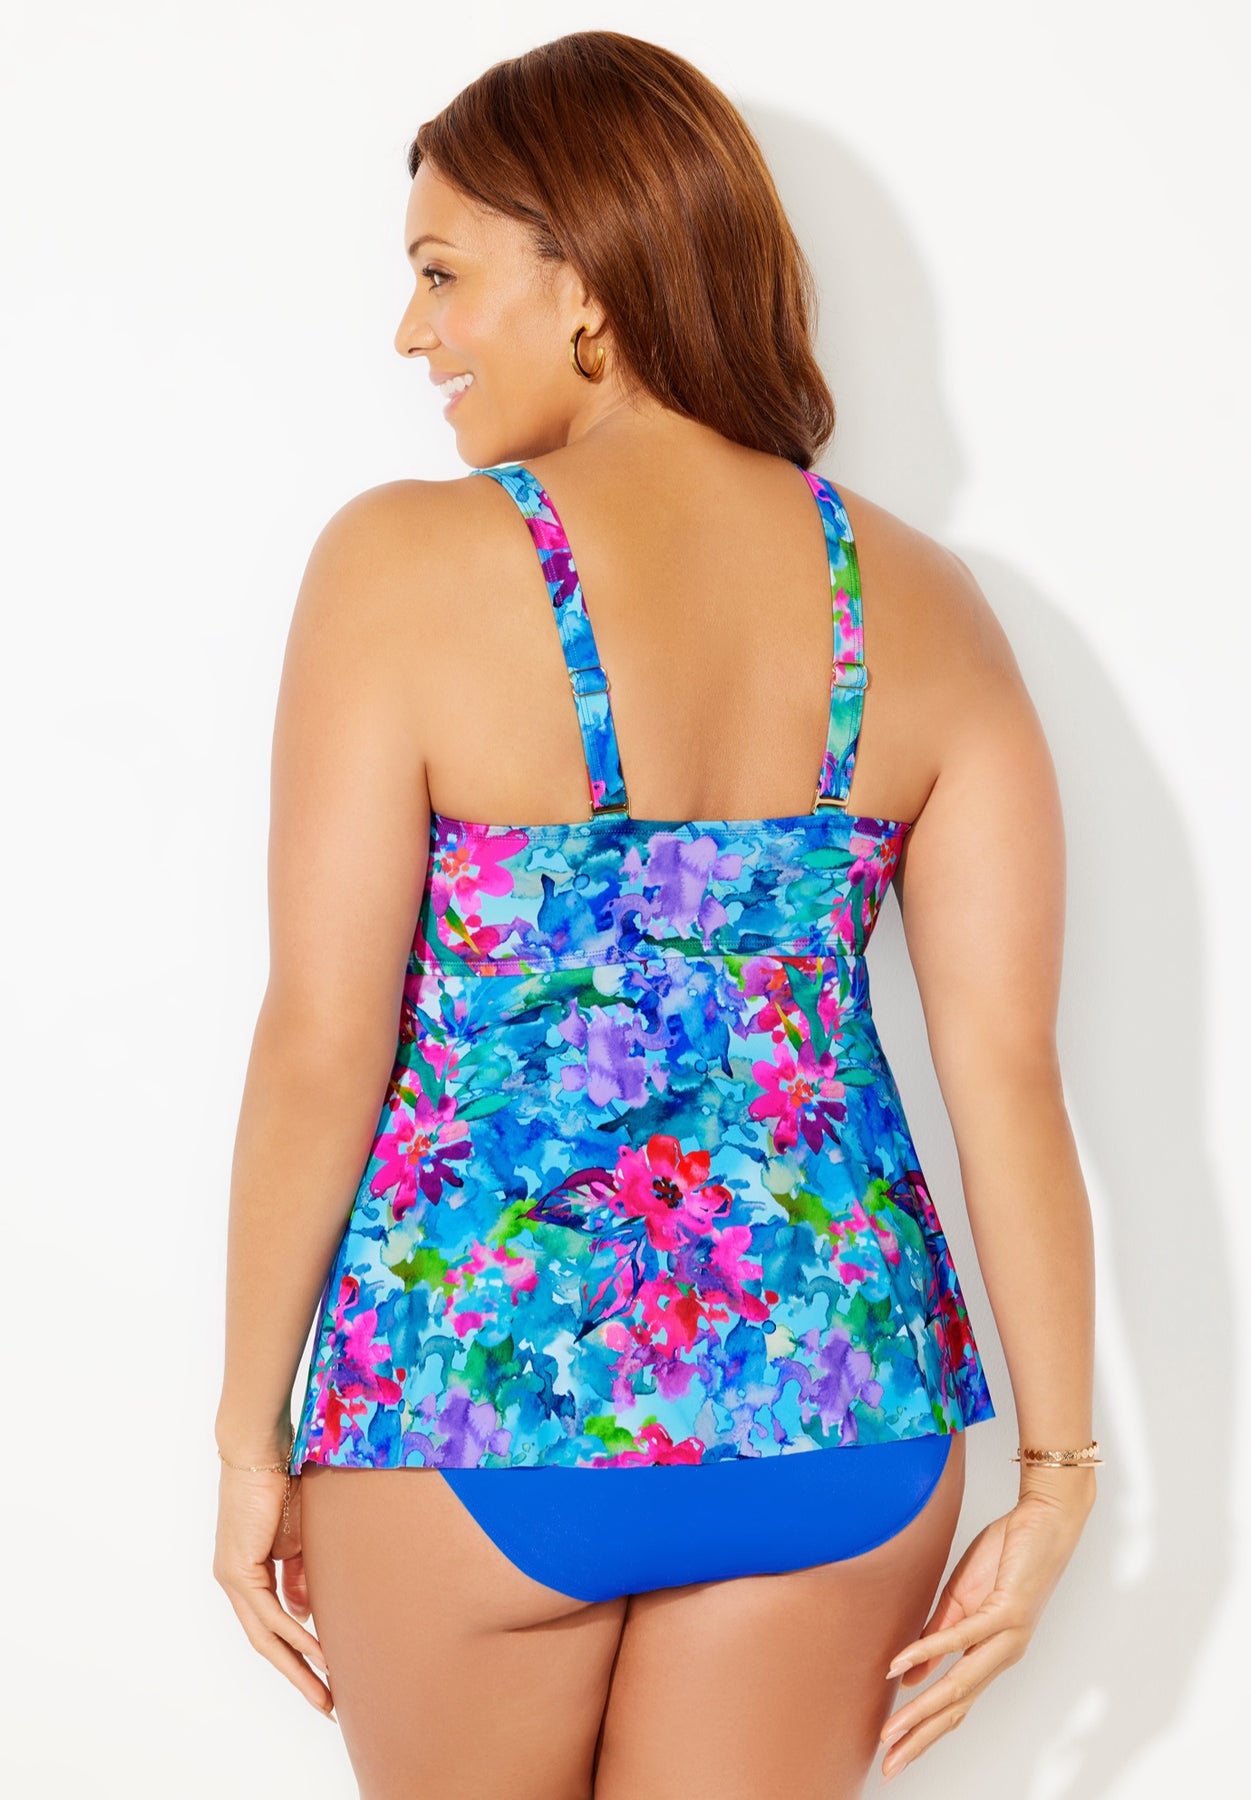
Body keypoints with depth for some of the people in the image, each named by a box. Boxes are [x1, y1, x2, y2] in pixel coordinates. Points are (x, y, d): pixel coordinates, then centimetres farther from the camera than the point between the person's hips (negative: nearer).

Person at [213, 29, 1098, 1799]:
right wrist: (1057, 1464, 5)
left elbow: (321, 1045, -11)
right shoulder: (923, 605, 0)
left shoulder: (406, 565, -11)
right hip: (837, 1400, 3)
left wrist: (252, 1431, 0)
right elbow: (1011, 1069, -3)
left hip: (477, 1392, -3)